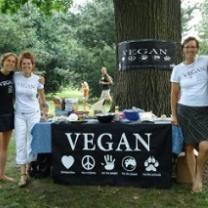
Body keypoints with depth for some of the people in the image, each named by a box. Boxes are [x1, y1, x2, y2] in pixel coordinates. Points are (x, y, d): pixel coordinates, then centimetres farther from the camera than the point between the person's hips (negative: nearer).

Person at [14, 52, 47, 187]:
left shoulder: (37, 79, -5)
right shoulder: (15, 77, -7)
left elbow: (41, 95, 11)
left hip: (34, 113, 0)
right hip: (19, 114, 0)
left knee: (32, 142, 5)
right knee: (20, 143, -4)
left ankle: (29, 168, 22)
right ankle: (23, 174, -1)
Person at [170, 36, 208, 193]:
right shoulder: (178, 69, 2)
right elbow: (174, 94, 5)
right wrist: (173, 115, 2)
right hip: (185, 110, 1)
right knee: (189, 147, 4)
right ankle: (194, 180, 18)